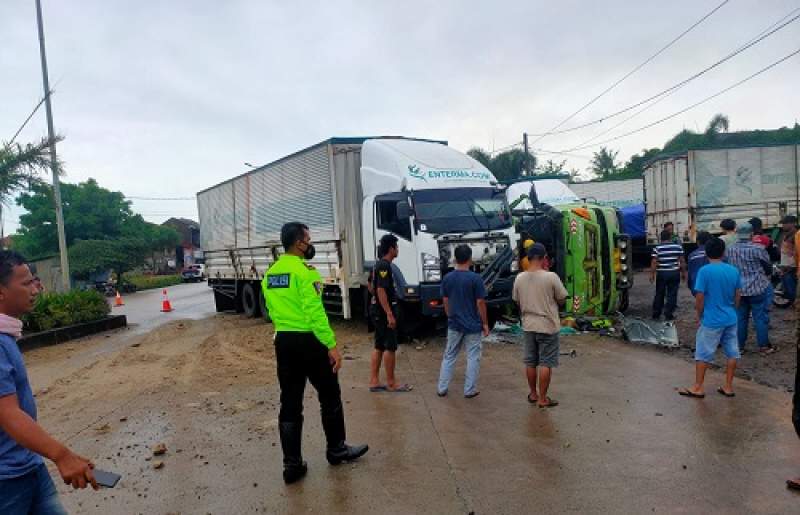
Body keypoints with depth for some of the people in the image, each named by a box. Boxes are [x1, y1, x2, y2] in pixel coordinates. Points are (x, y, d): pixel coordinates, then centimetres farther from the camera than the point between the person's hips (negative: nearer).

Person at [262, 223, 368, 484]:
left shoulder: (270, 273, 9)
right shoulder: (304, 270, -16)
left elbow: (272, 311, 16)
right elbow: (315, 312, -22)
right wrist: (332, 346, -19)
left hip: (283, 341, 7)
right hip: (308, 341, -7)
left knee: (290, 404, 10)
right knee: (330, 397, 13)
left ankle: (292, 465, 16)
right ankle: (336, 449, 28)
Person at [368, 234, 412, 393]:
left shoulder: (379, 265, 13)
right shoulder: (384, 266, -17)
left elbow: (374, 288, 23)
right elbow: (381, 291, -24)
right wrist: (389, 314, -24)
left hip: (378, 312, 10)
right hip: (384, 312, -10)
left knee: (379, 347, 11)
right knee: (390, 347, -1)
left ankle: (374, 382, 15)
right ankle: (391, 383, 8)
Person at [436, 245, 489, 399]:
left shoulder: (447, 278, 0)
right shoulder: (475, 278, -13)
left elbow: (446, 302, 7)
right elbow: (480, 303, -11)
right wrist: (485, 323, -2)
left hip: (454, 325, 4)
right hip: (473, 325, -4)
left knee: (449, 356, 14)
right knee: (473, 358, 8)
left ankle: (442, 388, 16)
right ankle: (469, 390, 13)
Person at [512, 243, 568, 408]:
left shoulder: (519, 278, -4)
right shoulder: (551, 277, -15)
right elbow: (562, 300, -6)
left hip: (528, 326, 4)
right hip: (548, 326, -4)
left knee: (530, 362, 14)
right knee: (546, 363, 5)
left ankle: (533, 394, 26)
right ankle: (543, 399, 11)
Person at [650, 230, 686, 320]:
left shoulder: (657, 248, -5)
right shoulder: (678, 247, 0)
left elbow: (654, 263, -8)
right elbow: (682, 261, 2)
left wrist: (652, 274, -2)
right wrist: (683, 272, 11)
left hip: (661, 274, 0)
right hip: (674, 273, 0)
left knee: (659, 294, 10)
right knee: (672, 294, 6)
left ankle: (656, 314, 15)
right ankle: (669, 314, 5)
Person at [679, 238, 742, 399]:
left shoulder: (705, 271, -15)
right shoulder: (734, 270, 1)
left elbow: (699, 297, -14)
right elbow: (737, 296, 8)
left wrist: (699, 315, 0)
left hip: (711, 321, -6)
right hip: (731, 319, 6)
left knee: (703, 354, 3)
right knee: (731, 353, 13)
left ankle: (698, 388, 10)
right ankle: (728, 387, 21)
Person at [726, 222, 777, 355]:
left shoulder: (729, 250, 0)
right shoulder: (757, 249, -14)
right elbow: (768, 267, -1)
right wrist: (764, 276, 20)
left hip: (738, 289, 4)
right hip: (758, 288, -4)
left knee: (740, 317, 12)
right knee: (761, 317, 6)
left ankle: (739, 345, 17)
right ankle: (764, 346, 14)